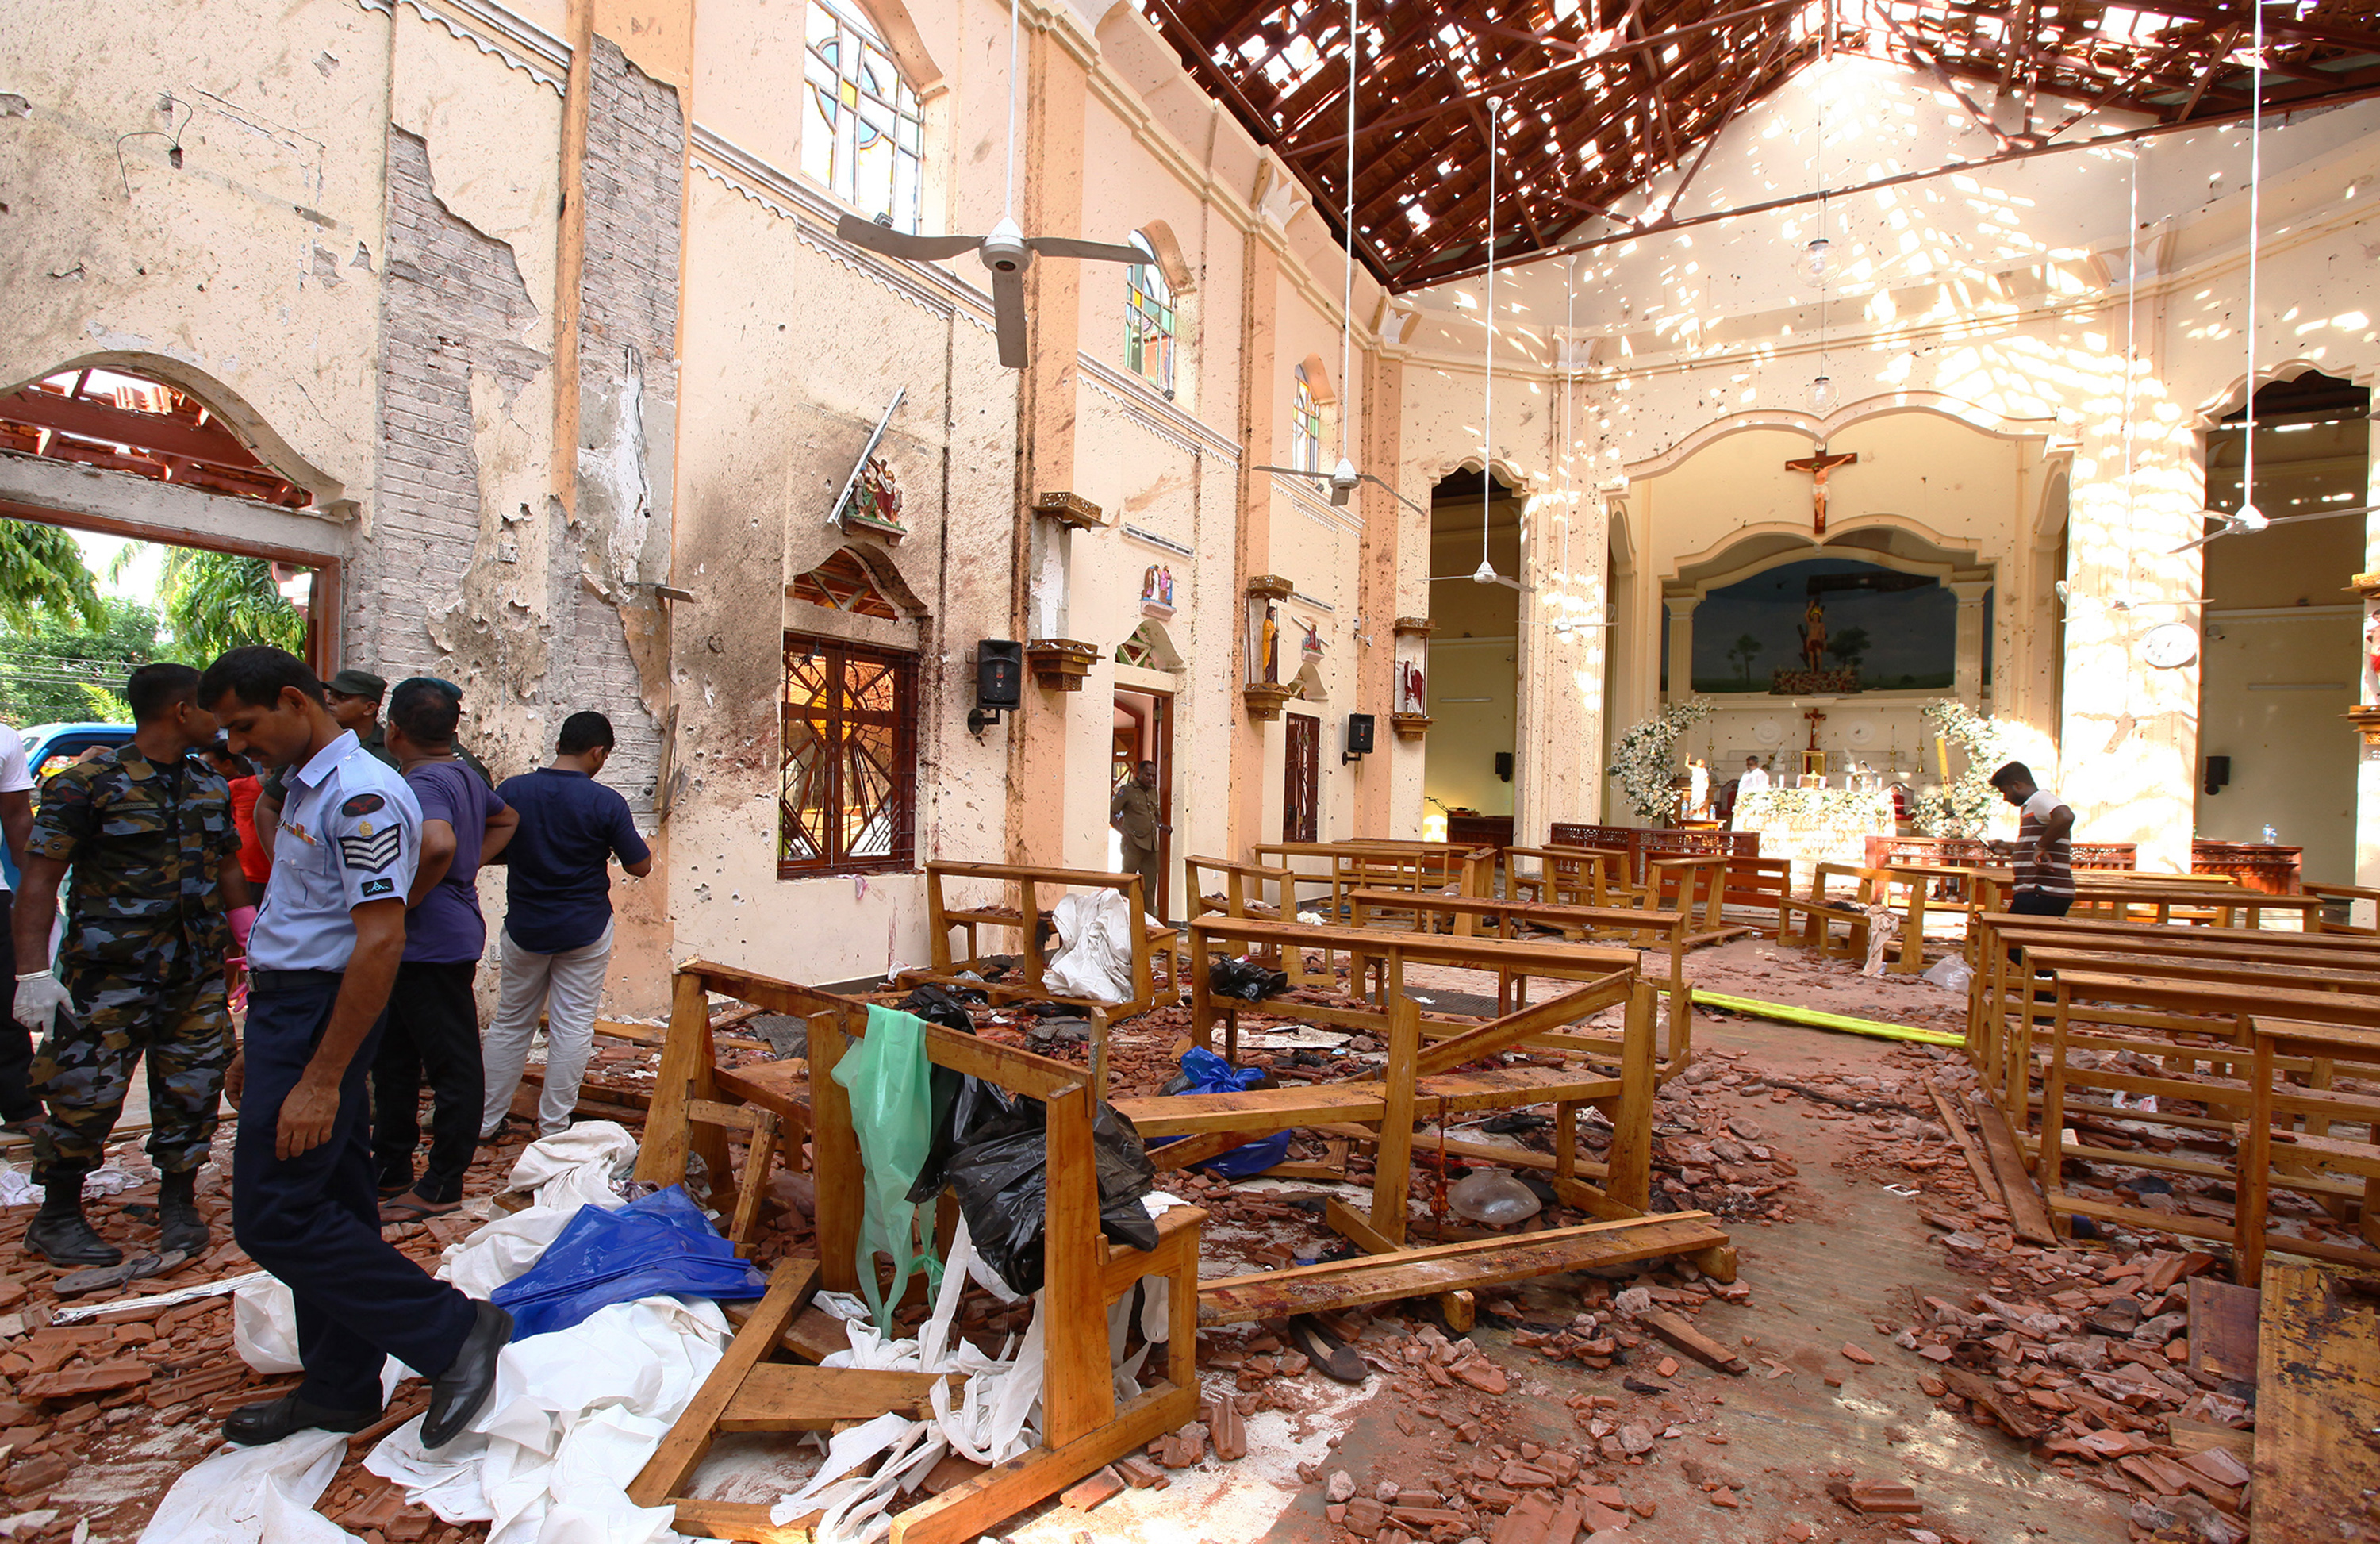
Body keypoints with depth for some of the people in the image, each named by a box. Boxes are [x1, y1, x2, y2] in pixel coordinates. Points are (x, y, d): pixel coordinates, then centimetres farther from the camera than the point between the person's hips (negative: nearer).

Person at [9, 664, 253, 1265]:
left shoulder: (211, 788, 10)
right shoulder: (89, 782, -8)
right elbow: (39, 879, -10)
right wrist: (33, 973, -15)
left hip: (198, 976, 5)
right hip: (110, 976, -5)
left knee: (192, 1092, 9)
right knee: (84, 1096, 2)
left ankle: (178, 1204, 24)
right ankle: (57, 1217, 22)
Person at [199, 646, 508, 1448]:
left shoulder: (360, 796, -18)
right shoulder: (306, 790, 16)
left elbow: (380, 941, -24)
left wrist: (321, 1079, -24)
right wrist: (256, 1050, 21)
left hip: (321, 1015, -10)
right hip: (289, 1010, 10)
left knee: (273, 1216, -8)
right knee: (327, 1206, 15)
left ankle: (453, 1333, -2)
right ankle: (337, 1390, 27)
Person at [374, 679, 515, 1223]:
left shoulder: (422, 782, -19)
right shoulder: (463, 776, 12)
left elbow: (439, 843, -39)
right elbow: (505, 820, 29)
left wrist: (409, 898, -22)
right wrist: (469, 868, 17)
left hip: (433, 946, -10)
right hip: (415, 949, 10)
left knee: (452, 1066, 1)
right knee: (395, 1057, 21)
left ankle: (441, 1187, 13)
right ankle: (390, 1169, 34)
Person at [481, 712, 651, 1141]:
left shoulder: (511, 791, -7)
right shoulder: (606, 803, -15)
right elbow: (640, 866, -8)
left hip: (524, 928, 3)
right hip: (585, 930, -3)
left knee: (510, 1022, 18)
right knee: (573, 1027, 6)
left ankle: (484, 1121, 28)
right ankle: (553, 1129, 14)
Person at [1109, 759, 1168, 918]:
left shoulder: (1153, 791, 15)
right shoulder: (1127, 790, -5)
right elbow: (1111, 816, -7)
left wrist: (1162, 826, 10)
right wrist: (1125, 833, -17)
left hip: (1151, 844, 7)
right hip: (1133, 844, -7)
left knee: (1150, 886, 9)